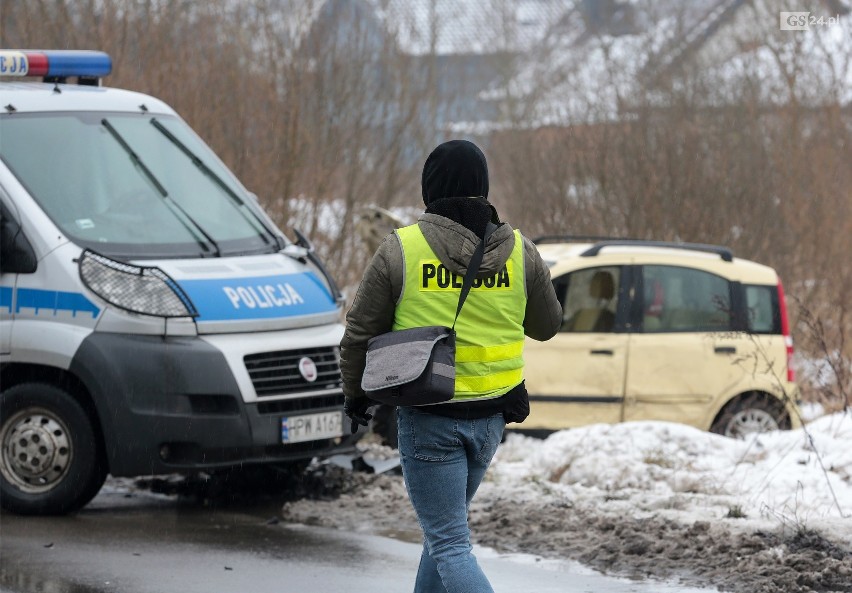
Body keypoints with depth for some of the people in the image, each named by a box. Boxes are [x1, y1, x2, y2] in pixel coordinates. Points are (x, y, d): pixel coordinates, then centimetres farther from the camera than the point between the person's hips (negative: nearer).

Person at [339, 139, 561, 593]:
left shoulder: (401, 249, -10)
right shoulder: (519, 251, -1)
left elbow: (360, 332, -4)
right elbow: (546, 326, 13)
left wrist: (355, 394, 13)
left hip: (427, 419, -4)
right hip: (490, 417, 5)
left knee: (449, 545, -5)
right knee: (448, 523, 25)